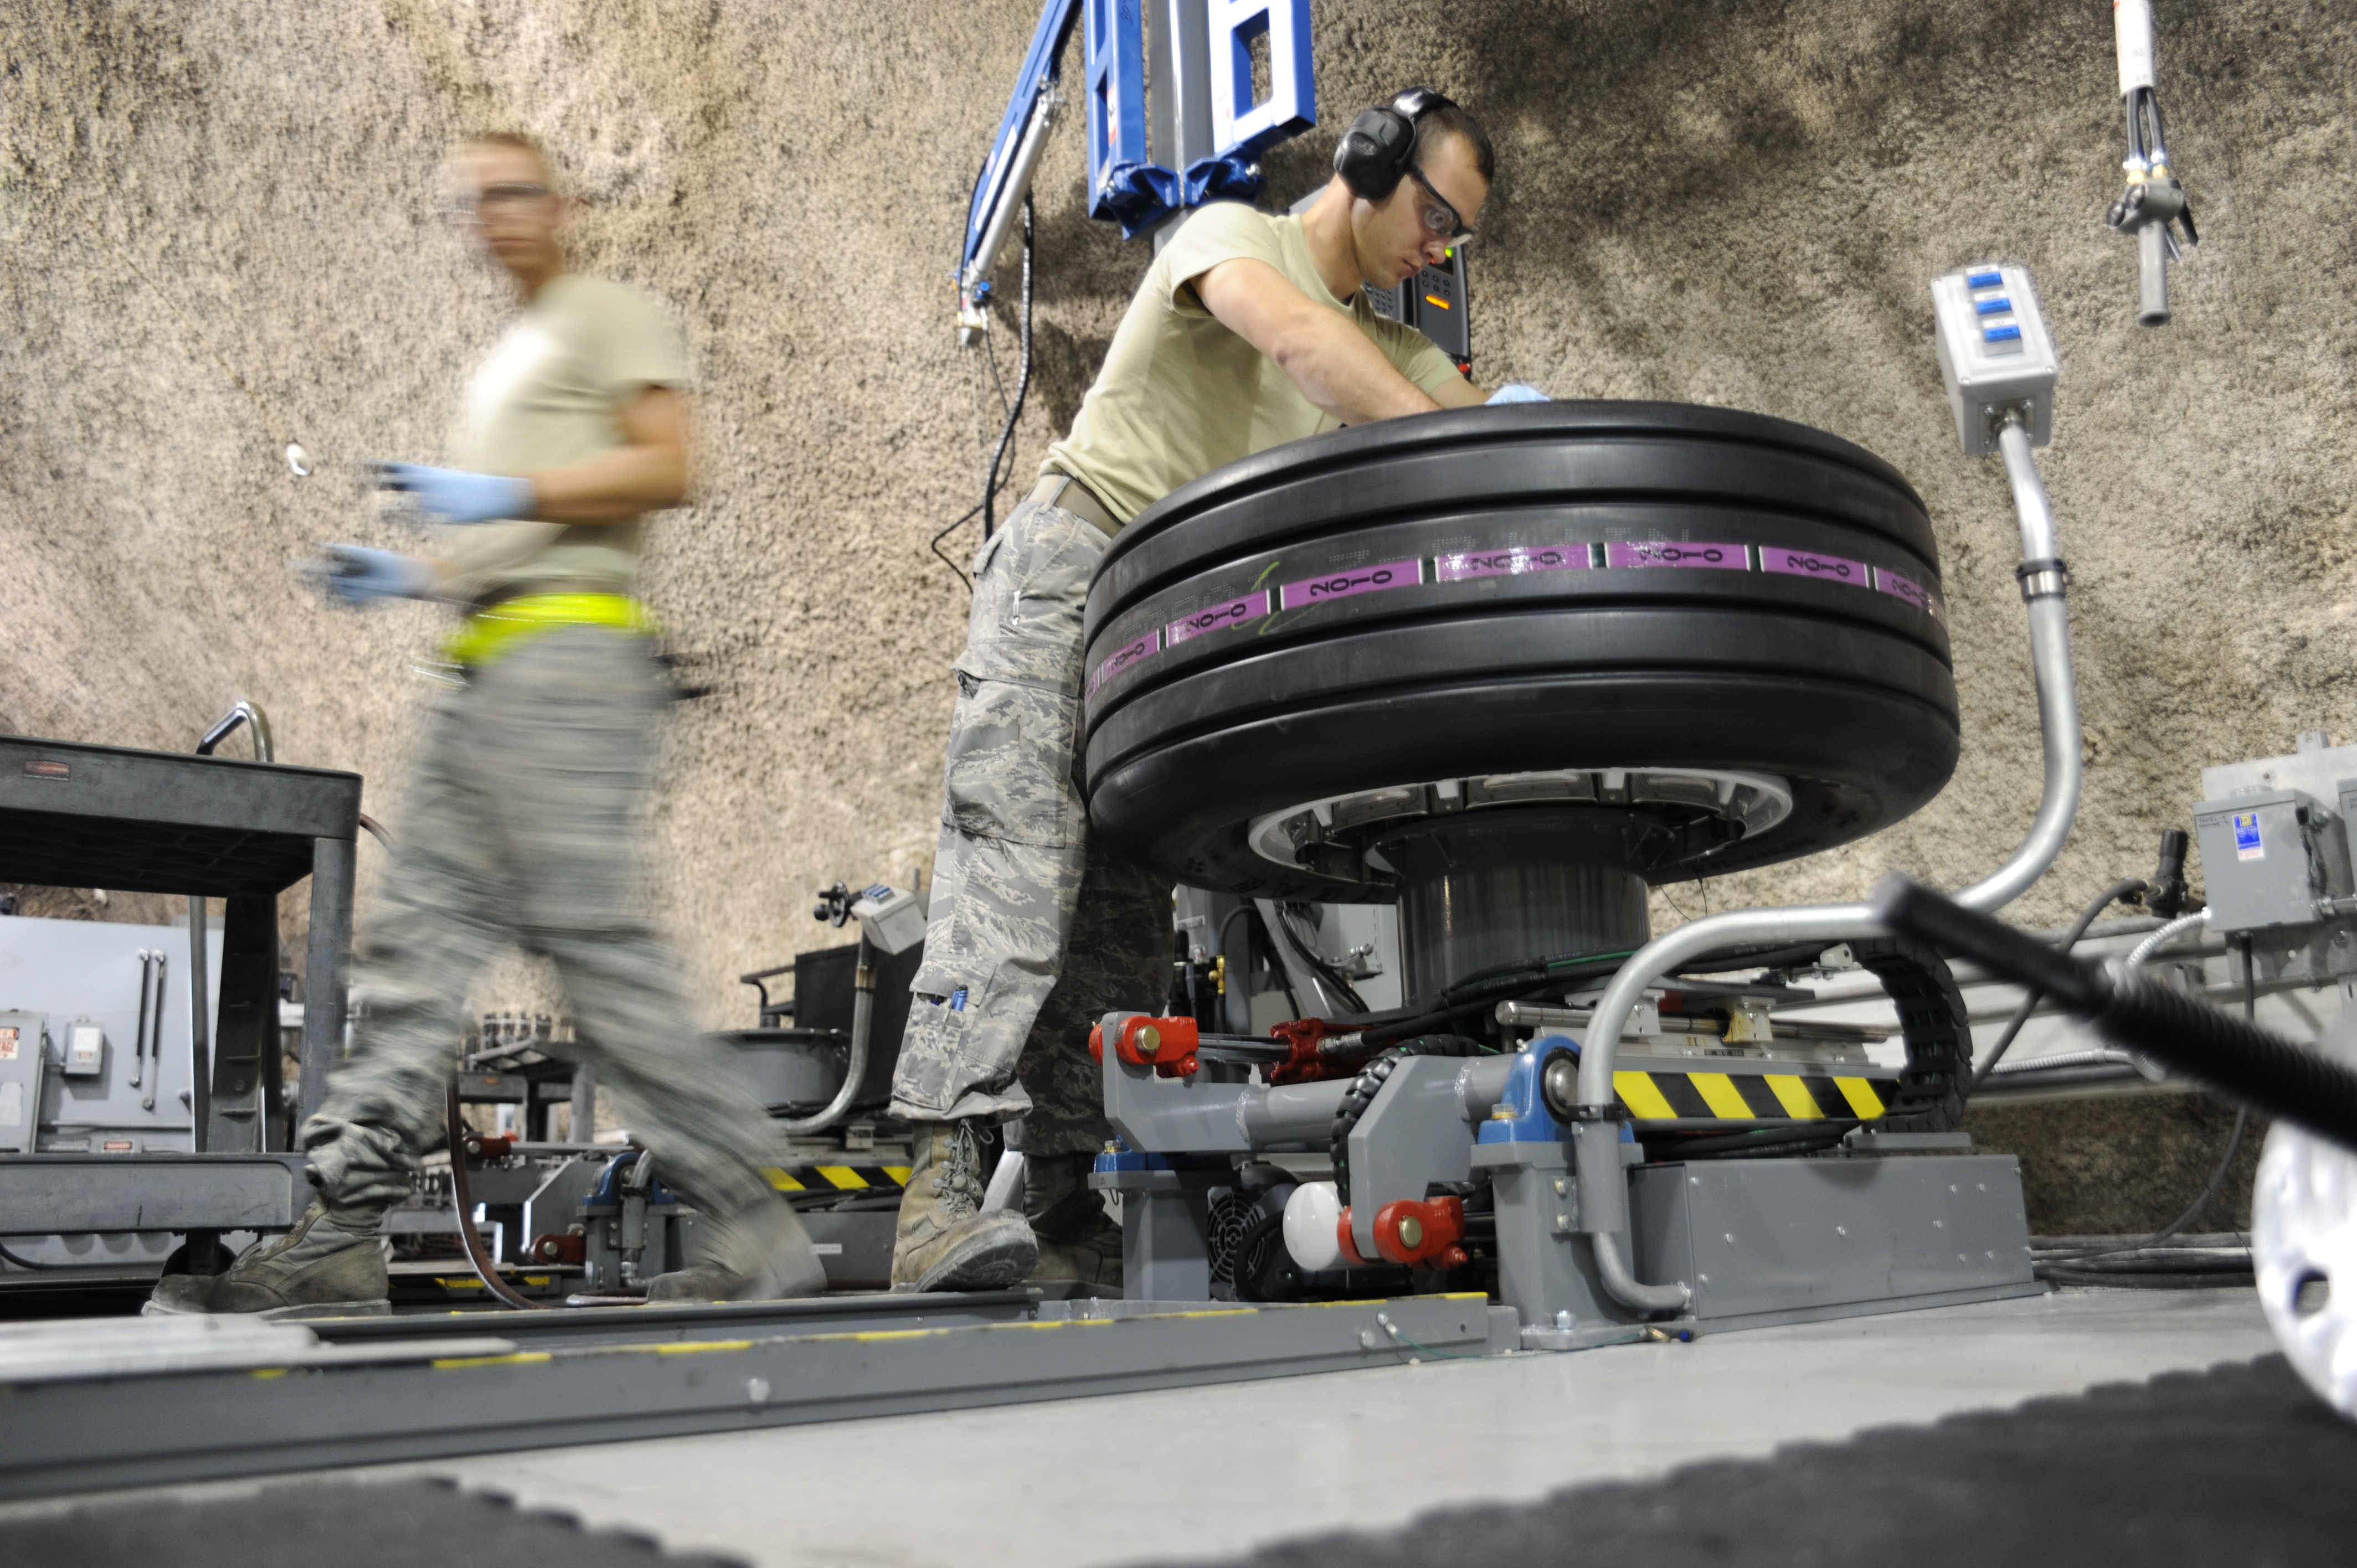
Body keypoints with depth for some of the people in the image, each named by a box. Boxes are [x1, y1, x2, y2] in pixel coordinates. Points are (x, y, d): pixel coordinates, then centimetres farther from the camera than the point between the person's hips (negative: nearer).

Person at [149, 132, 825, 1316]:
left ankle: (755, 1234, -12)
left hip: (568, 653, -9)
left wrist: (504, 493, -15)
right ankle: (340, 1238, 0)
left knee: (597, 940, -15)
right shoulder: (507, 365, 33)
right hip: (488, 674, 9)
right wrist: (414, 578, 20)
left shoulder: (611, 317, 7)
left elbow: (664, 469, -8)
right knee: (418, 940, 1)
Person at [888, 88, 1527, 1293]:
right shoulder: (1232, 235, -1)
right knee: (1013, 861, -20)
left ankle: (1064, 1212, -2)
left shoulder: (1393, 355, 20)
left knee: (1126, 914, -2)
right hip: (1068, 568, -7)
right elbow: (1289, 337, -23)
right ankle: (942, 1187, -28)